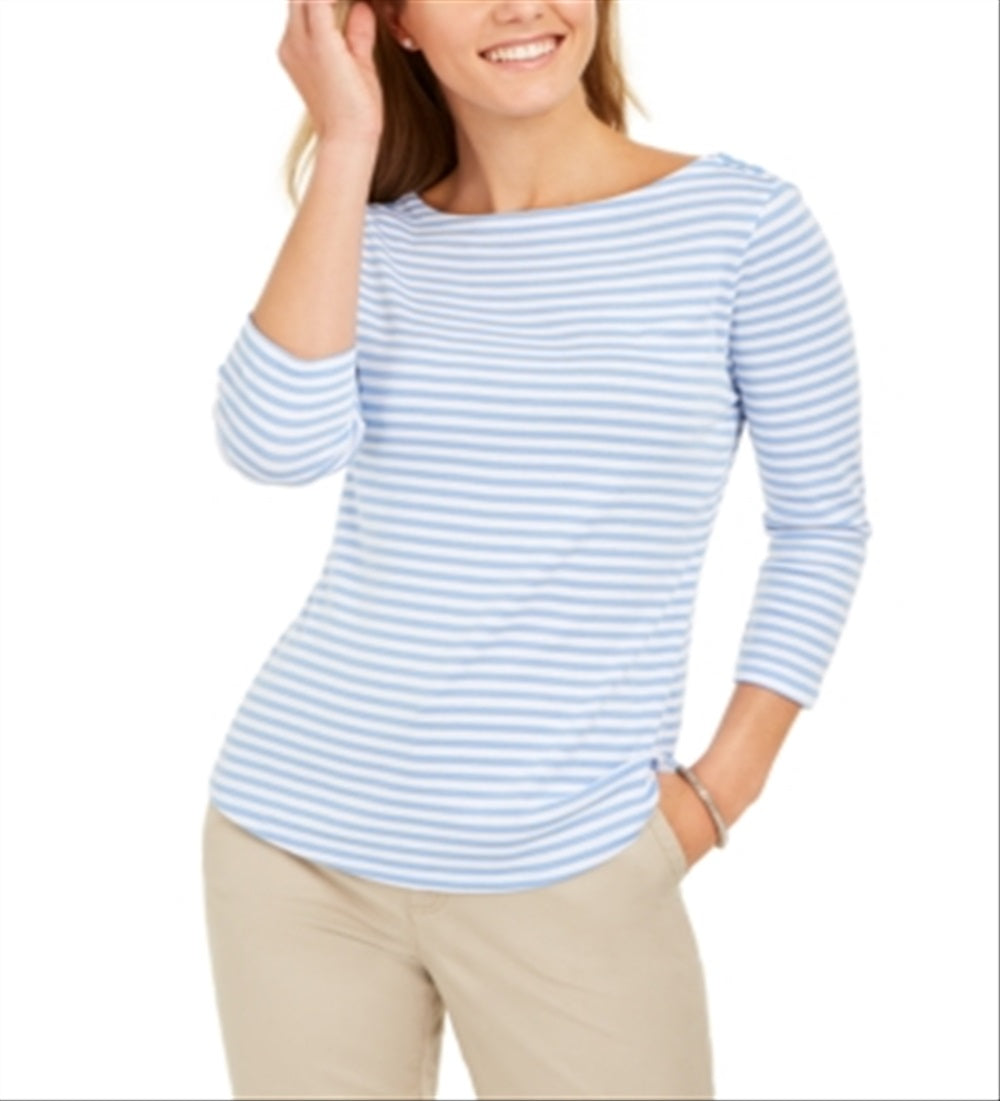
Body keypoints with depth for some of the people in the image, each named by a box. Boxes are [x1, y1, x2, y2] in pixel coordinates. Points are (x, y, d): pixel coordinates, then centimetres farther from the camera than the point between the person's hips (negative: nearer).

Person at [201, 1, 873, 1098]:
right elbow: (277, 445, -15)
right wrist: (346, 145, -12)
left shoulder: (740, 219, -4)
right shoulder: (370, 241, 3)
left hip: (570, 875, -2)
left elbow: (822, 527, 2)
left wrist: (724, 785, -5)